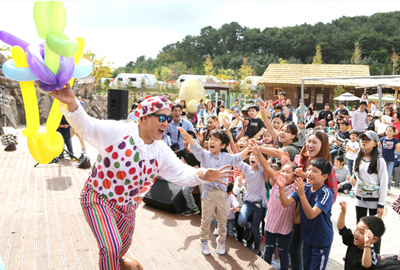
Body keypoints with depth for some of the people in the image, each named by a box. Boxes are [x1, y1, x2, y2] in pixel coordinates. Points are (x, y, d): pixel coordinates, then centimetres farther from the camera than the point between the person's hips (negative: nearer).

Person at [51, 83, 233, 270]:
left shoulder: (161, 152, -5)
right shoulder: (117, 131, -19)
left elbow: (182, 173, -5)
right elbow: (85, 125, -22)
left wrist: (202, 175, -25)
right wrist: (71, 104, -42)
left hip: (127, 207, 6)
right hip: (98, 198, -5)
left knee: (121, 247, 25)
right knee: (111, 248, -21)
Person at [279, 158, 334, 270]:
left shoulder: (326, 193, -24)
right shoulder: (304, 187, -7)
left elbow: (311, 215, -33)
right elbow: (286, 203, -15)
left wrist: (301, 194, -44)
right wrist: (281, 187, -32)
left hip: (321, 241, -5)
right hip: (307, 237, 6)